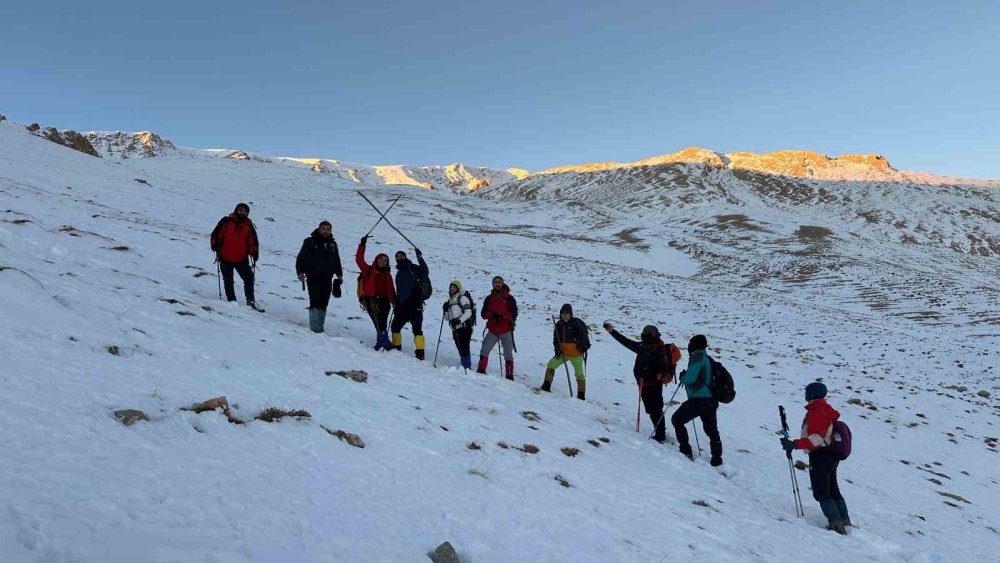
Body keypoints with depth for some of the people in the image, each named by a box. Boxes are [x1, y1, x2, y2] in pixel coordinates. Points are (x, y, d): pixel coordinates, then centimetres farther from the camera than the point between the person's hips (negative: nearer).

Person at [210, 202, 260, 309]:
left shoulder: (249, 226, 6)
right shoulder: (226, 221, 1)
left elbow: (253, 242, 8)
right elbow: (215, 234, 3)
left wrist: (254, 253, -3)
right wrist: (215, 247, -7)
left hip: (242, 259, 1)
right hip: (225, 258, -1)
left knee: (249, 278, -7)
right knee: (228, 281, 6)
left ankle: (250, 300, 0)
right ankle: (231, 301, 15)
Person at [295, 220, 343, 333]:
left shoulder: (332, 244, 15)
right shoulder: (310, 242, 1)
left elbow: (337, 261, 24)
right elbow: (300, 257, 1)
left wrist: (339, 274, 19)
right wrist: (300, 272, -9)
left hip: (327, 278, 4)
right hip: (313, 277, -4)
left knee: (323, 303, 4)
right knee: (315, 302, -10)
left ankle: (320, 326, 9)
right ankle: (315, 327, -9)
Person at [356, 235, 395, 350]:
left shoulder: (388, 275, 16)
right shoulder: (368, 270, 8)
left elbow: (391, 290, 15)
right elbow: (359, 259, 0)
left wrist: (395, 302, 6)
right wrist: (362, 245, -2)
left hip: (384, 301, 3)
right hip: (371, 300, -3)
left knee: (382, 323, -4)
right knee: (379, 323, -12)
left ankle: (380, 342, 4)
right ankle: (386, 342, -12)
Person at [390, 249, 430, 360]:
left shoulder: (413, 269, -2)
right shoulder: (399, 273, 20)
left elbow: (425, 272, -20)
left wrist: (420, 258, -26)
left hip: (414, 305, -7)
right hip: (402, 306, 7)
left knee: (417, 329, -6)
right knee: (395, 326, 10)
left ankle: (420, 353, -5)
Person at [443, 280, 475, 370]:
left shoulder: (463, 298, -1)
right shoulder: (449, 301, 21)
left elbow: (468, 312, -12)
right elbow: (447, 318, 21)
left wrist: (459, 320, -24)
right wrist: (445, 309, 3)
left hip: (464, 327, -7)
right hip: (455, 329, 7)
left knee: (464, 348, -13)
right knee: (460, 349, 4)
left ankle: (467, 367, -13)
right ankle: (464, 366, 8)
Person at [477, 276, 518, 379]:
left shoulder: (509, 298, 0)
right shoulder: (489, 298, 9)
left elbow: (514, 314, -6)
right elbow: (483, 314, 4)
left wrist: (503, 316, -22)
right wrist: (492, 314, -16)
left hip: (506, 331, -2)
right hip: (492, 331, 3)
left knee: (508, 355, 1)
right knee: (484, 351, -4)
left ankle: (509, 376, 6)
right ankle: (481, 371, 4)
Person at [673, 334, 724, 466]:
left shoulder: (697, 358, -12)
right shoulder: (707, 358, 15)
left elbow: (690, 378, -20)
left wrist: (682, 376, 0)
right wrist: (686, 377, 15)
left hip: (698, 400, -9)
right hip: (711, 400, 9)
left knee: (677, 420, 5)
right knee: (712, 430, 16)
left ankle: (685, 451, 4)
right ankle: (717, 460, 20)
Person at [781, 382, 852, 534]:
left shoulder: (816, 413, -19)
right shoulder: (827, 410, 11)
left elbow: (816, 438, -29)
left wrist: (794, 444, -34)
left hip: (820, 456, -10)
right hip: (831, 455, 10)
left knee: (821, 492, -4)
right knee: (833, 491, 19)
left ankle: (836, 524, -7)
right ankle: (845, 522, 25)